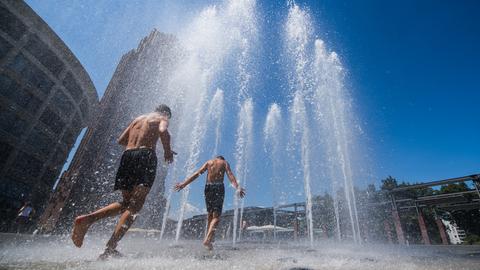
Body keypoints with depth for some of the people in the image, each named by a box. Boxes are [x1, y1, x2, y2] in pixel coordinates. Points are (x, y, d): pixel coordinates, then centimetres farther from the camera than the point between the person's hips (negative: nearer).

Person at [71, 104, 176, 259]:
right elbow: (163, 131, -15)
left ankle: (87, 219, -2)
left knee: (126, 203, 15)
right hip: (145, 156, -6)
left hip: (127, 155, 7)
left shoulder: (139, 118, 28)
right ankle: (110, 248, -17)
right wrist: (167, 151, -2)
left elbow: (121, 140, 24)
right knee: (135, 205, -8)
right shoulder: (162, 118, 10)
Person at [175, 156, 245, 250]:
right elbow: (230, 175, -6)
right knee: (216, 216, -2)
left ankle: (208, 238, 16)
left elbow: (196, 174, 10)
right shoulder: (225, 163, 13)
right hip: (218, 187, -3)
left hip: (208, 186, 3)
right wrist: (237, 187, -18)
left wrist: (184, 184, 9)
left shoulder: (209, 162, 20)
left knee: (210, 214, 16)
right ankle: (207, 239, -17)